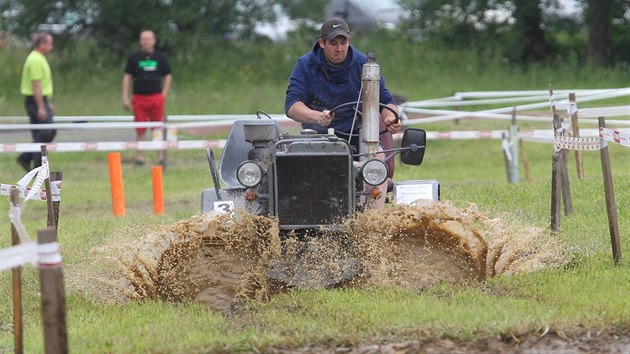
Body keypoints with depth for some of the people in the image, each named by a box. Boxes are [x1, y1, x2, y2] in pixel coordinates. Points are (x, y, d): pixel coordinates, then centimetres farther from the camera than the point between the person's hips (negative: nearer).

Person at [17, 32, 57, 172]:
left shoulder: (40, 59, 17)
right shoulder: (36, 60, -16)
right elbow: (36, 85, -21)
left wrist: (48, 103, 26)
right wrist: (41, 107, -24)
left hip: (41, 100, 10)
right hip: (36, 101, -10)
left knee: (50, 132, 11)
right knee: (44, 134, -8)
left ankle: (26, 158, 15)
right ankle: (39, 169, -4)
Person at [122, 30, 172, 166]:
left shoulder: (160, 57, 10)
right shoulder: (134, 58, 7)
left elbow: (168, 76, 15)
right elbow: (127, 77, 8)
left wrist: (164, 94, 4)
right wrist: (125, 98, 0)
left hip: (156, 97, 0)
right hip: (139, 98, 0)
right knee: (140, 130, 0)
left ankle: (161, 156, 6)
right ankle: (140, 156, 8)